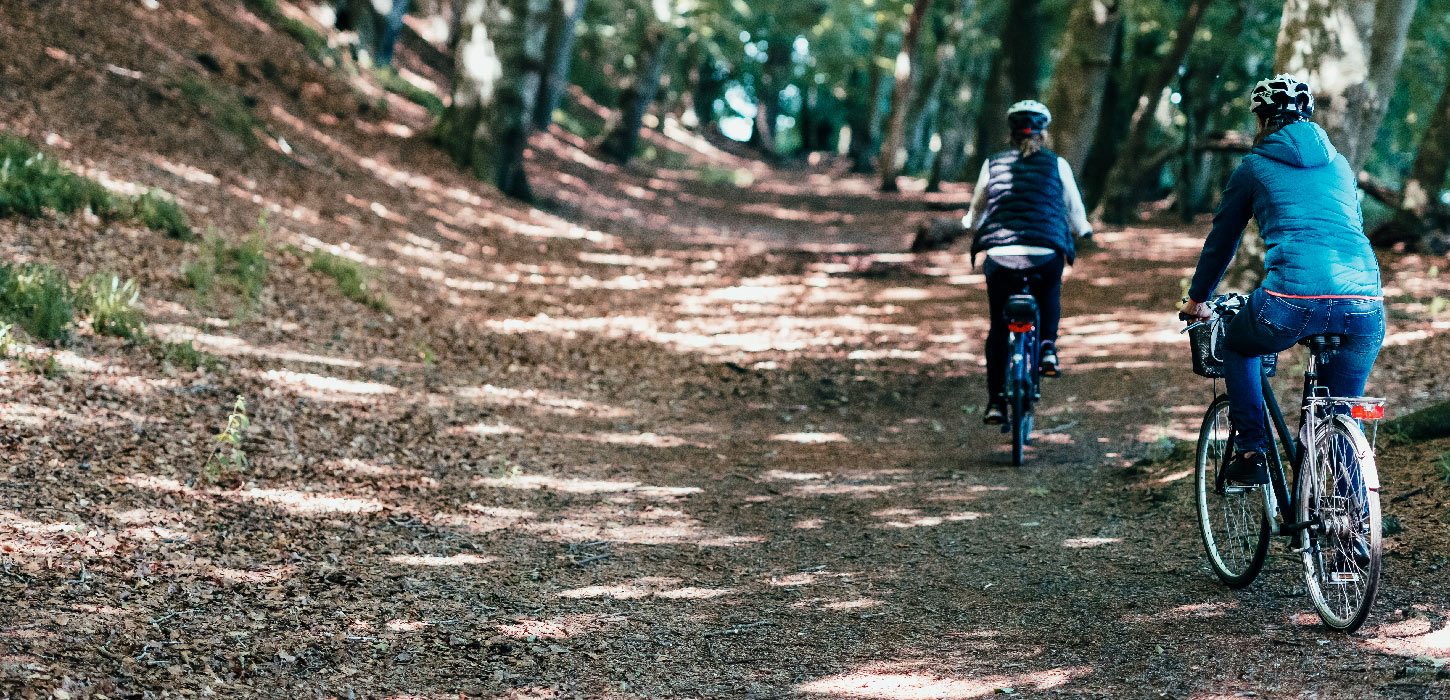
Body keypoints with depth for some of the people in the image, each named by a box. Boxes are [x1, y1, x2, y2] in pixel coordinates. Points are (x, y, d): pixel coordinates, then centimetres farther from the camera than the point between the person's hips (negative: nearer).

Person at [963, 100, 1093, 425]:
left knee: (999, 328, 13)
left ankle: (996, 401, 7)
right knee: (1049, 293, 34)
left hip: (1000, 255, 1)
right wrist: (1083, 230, 36)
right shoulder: (1057, 165, 6)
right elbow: (1075, 212, 13)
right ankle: (1047, 348, 13)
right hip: (1047, 256, 0)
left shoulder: (993, 165, 9)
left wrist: (973, 229, 43)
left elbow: (976, 210, 21)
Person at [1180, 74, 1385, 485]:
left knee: (1237, 345, 29)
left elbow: (1222, 240, 24)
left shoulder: (1254, 167, 15)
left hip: (1293, 299, -3)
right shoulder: (1339, 165, 25)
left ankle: (1252, 451, 19)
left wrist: (1198, 298, 40)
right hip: (1365, 304, 3)